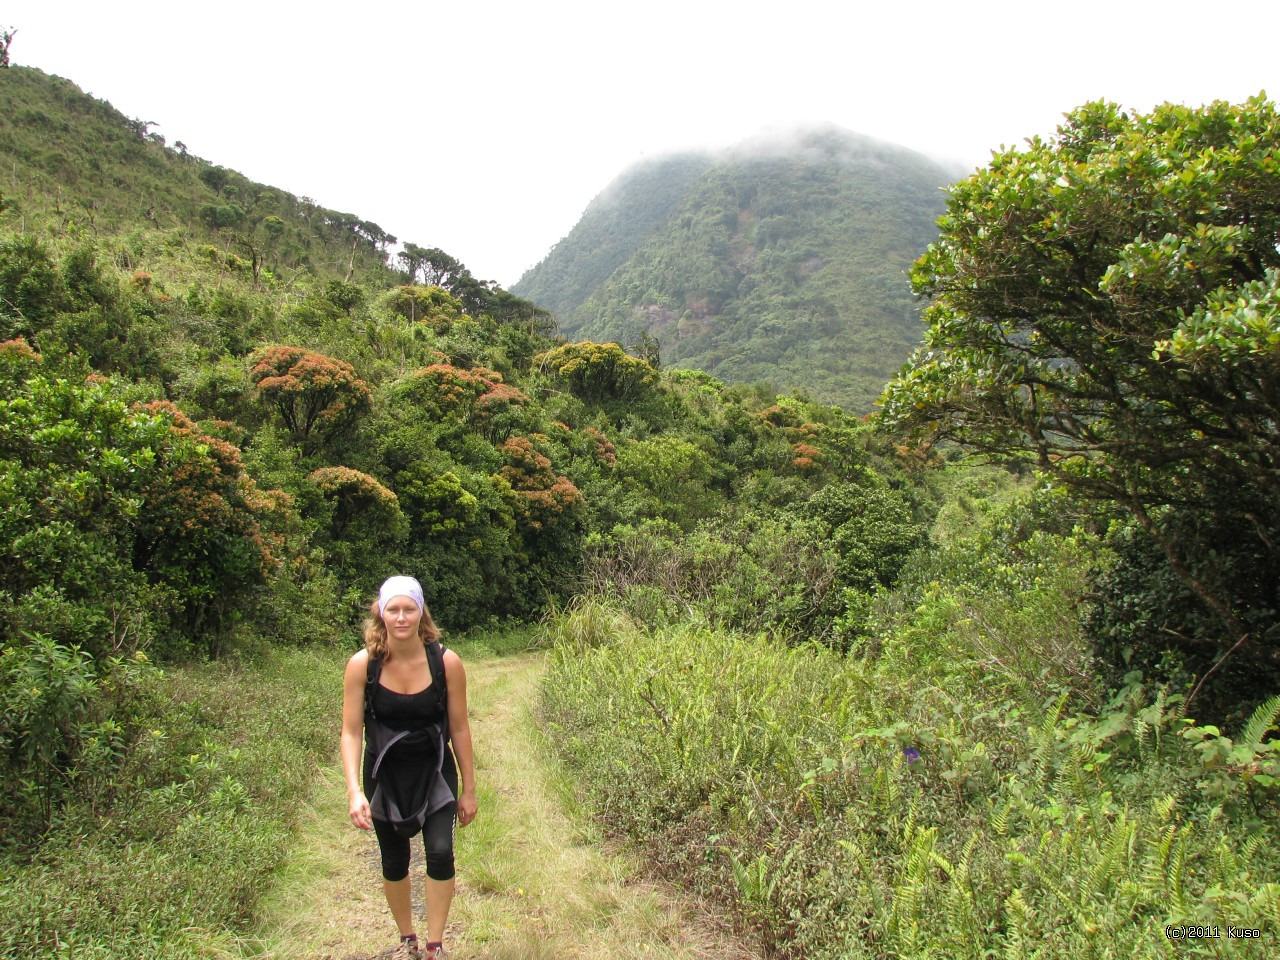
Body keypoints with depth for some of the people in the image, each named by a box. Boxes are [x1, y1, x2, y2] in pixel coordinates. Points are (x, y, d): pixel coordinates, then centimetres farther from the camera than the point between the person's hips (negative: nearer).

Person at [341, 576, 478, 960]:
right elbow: (351, 731, -13)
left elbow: (459, 729, -8)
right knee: (394, 863, 12)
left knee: (440, 852, -14)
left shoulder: (446, 663, -18)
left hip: (435, 772, -1)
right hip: (385, 774, 1)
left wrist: (468, 790, -1)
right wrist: (355, 792, -24)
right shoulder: (362, 664, -17)